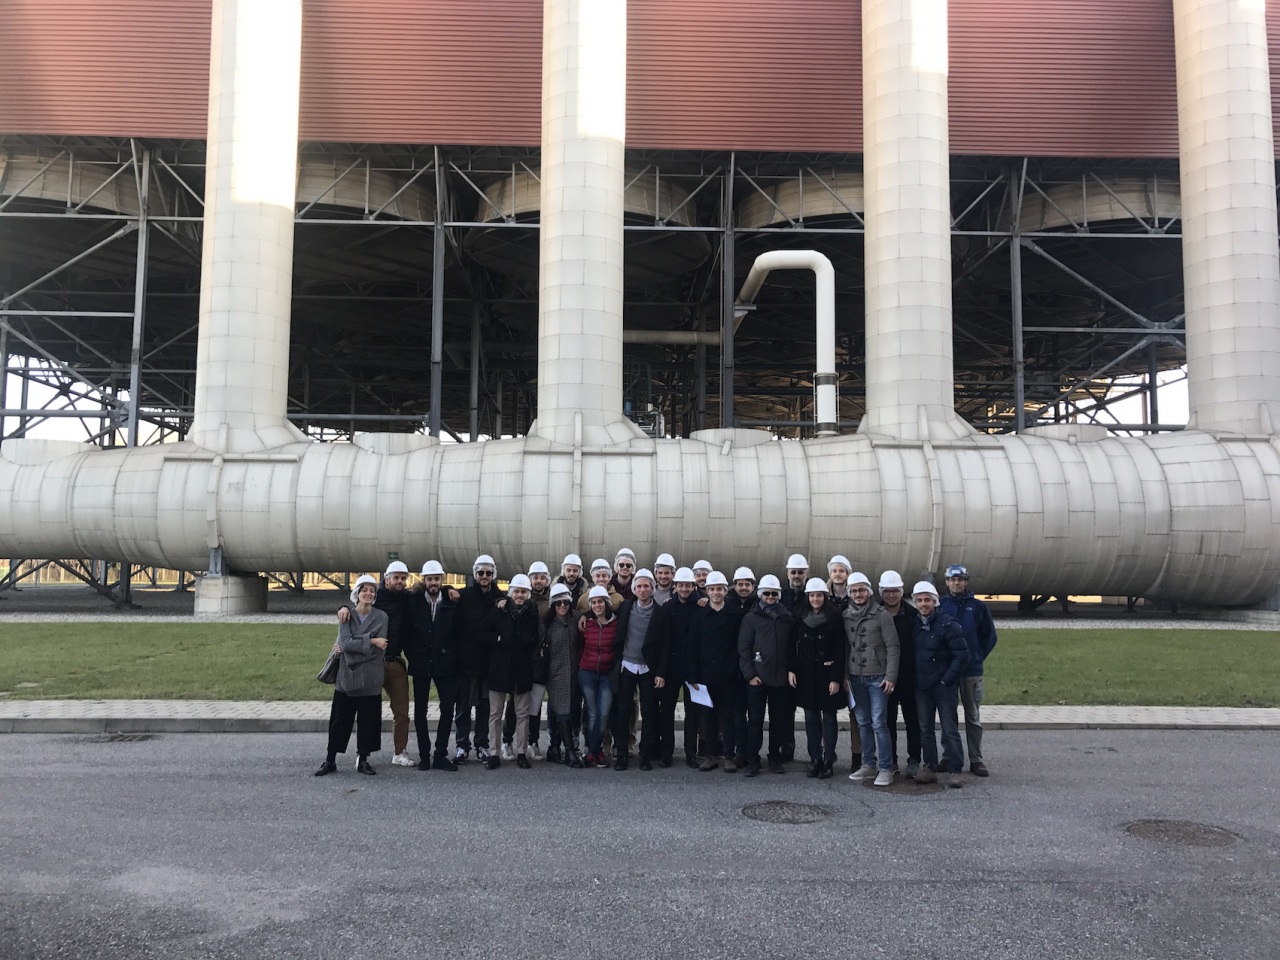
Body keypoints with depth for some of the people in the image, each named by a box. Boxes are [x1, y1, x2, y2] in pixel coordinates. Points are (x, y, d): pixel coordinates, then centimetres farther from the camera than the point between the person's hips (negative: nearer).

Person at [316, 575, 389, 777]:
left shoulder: (381, 617, 1)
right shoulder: (346, 615, 3)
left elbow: (380, 648, -9)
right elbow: (345, 642, -12)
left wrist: (353, 646, -9)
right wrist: (371, 641, -15)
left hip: (370, 678, 0)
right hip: (347, 676, 0)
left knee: (368, 719, 4)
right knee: (340, 719, 5)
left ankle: (363, 760, 15)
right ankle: (330, 760, 13)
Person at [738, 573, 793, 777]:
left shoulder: (787, 617, 8)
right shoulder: (751, 617, 2)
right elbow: (743, 649, -1)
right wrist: (750, 674, -9)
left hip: (780, 677, 2)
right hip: (757, 677, -2)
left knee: (778, 720, 8)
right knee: (755, 720, 1)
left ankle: (775, 758, 20)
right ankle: (752, 760, 7)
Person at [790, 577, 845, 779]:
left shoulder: (834, 619, -7)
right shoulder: (801, 619, 6)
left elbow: (840, 651, -9)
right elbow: (793, 645, 7)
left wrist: (836, 678, -14)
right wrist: (791, 669, -2)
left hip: (827, 675, -4)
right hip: (806, 675, 4)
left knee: (829, 718, 4)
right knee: (811, 718, 7)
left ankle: (828, 762, 9)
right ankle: (815, 760, 14)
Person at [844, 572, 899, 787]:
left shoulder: (881, 615, -5)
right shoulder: (845, 616, 7)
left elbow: (892, 647, -6)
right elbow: (845, 647, 11)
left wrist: (890, 676, -12)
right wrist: (845, 675, 6)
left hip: (877, 677, -4)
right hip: (855, 677, 4)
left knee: (879, 723, -6)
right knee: (863, 723, 8)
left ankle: (885, 769, 0)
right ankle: (869, 765, 17)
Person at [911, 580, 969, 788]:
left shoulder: (947, 624, -11)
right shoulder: (914, 624, 6)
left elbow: (962, 654, -13)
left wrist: (948, 678, -13)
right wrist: (914, 678, 6)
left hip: (944, 685, -5)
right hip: (921, 685, 6)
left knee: (950, 729, -1)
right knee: (925, 729, 10)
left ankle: (954, 770, 6)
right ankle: (929, 767, 18)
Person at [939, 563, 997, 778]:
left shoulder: (978, 607, 3)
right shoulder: (939, 606, 3)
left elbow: (990, 635, 8)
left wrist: (978, 657, 2)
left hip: (972, 670, 0)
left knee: (973, 716, 6)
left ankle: (976, 759, 11)